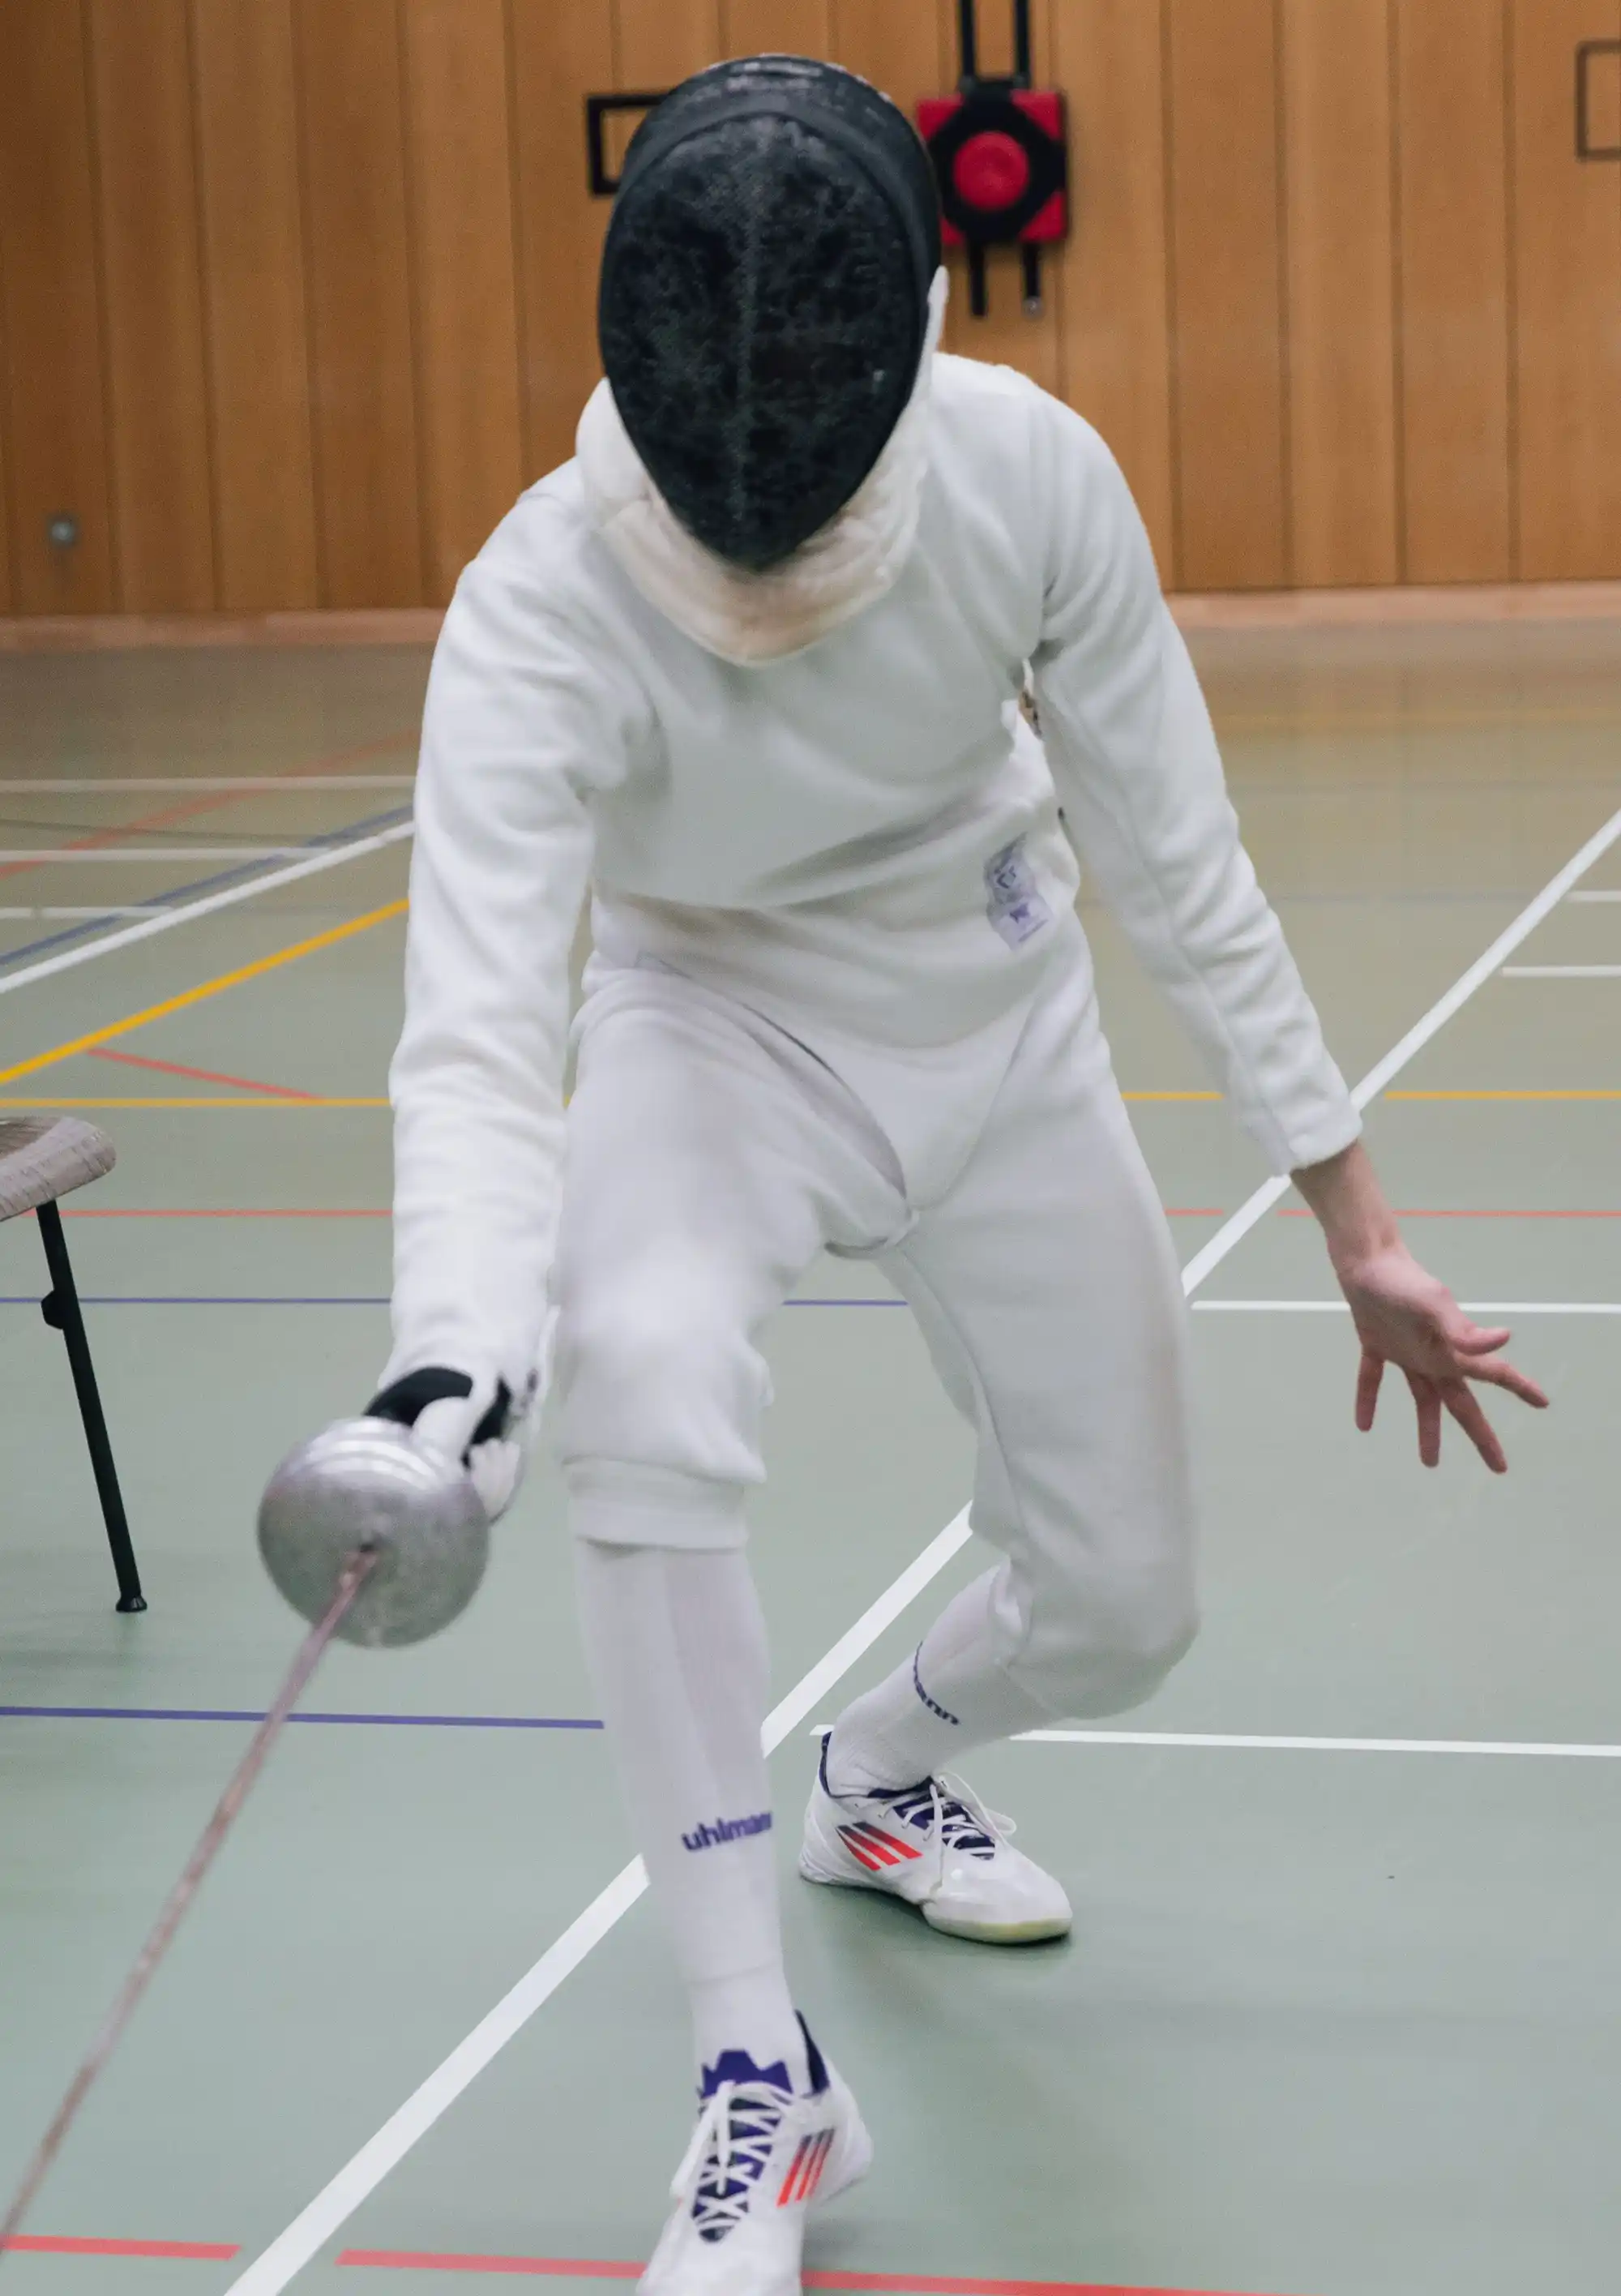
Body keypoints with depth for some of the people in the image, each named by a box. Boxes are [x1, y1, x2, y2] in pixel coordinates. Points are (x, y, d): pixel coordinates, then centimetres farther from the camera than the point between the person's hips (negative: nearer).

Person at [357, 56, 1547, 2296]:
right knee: (645, 1395, -36)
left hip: (998, 1026, 3)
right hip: (719, 1022, -3)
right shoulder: (545, 602, -34)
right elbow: (479, 1039, -42)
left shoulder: (1028, 470, -26)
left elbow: (1176, 857, -14)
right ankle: (764, 2083, -24)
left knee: (1120, 1610, 8)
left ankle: (883, 1774, 45)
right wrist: (451, 1368, -61)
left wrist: (1357, 1224, -10)